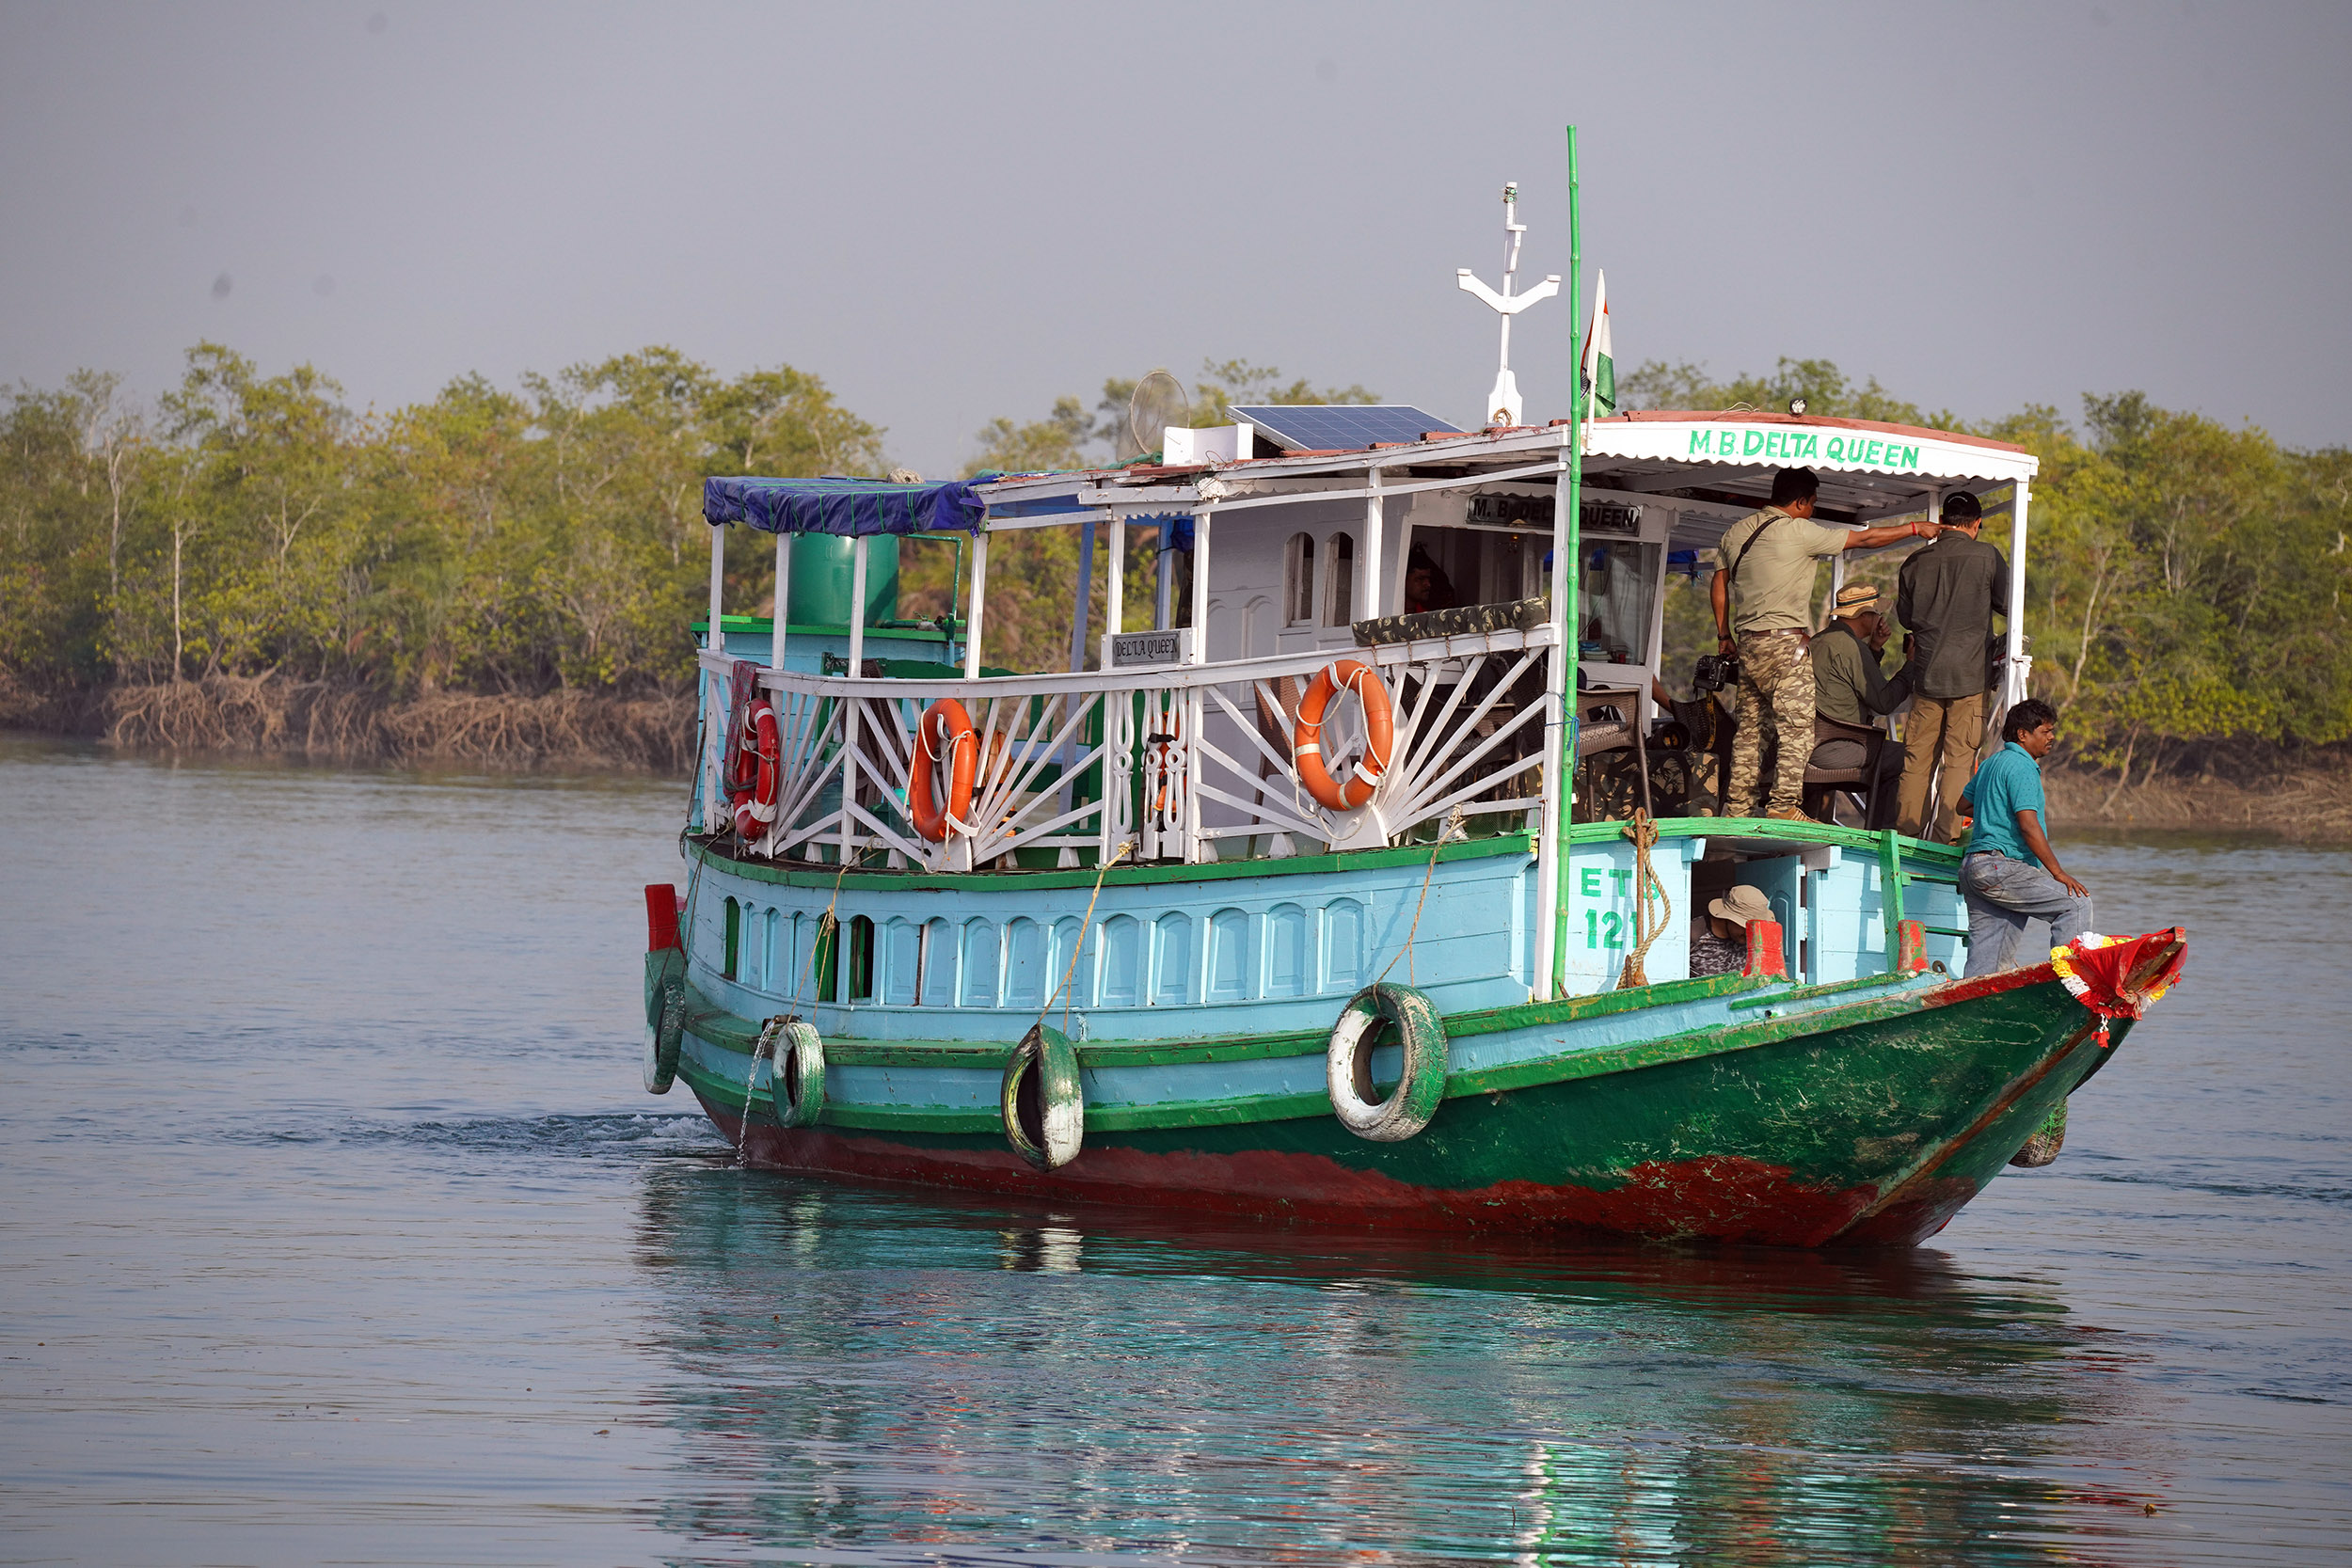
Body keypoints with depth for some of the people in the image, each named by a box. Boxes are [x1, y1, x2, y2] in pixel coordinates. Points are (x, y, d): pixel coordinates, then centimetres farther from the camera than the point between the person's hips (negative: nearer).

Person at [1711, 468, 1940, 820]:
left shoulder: (1736, 532, 12)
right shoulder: (1798, 532, -9)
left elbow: (1719, 586, 16)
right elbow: (1863, 539, -4)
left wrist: (1724, 635, 24)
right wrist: (1914, 528, 6)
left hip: (1748, 644, 8)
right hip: (1785, 641, -8)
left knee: (1751, 726, 10)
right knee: (1797, 725, -7)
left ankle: (1737, 806, 8)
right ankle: (1784, 804, -15)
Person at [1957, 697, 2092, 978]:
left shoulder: (1992, 763, 21)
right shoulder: (2022, 766, -9)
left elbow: (1964, 805, 34)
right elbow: (2029, 826, -18)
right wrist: (2058, 873, -16)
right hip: (2000, 866, -10)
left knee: (1985, 964, 7)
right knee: (2076, 903, -15)